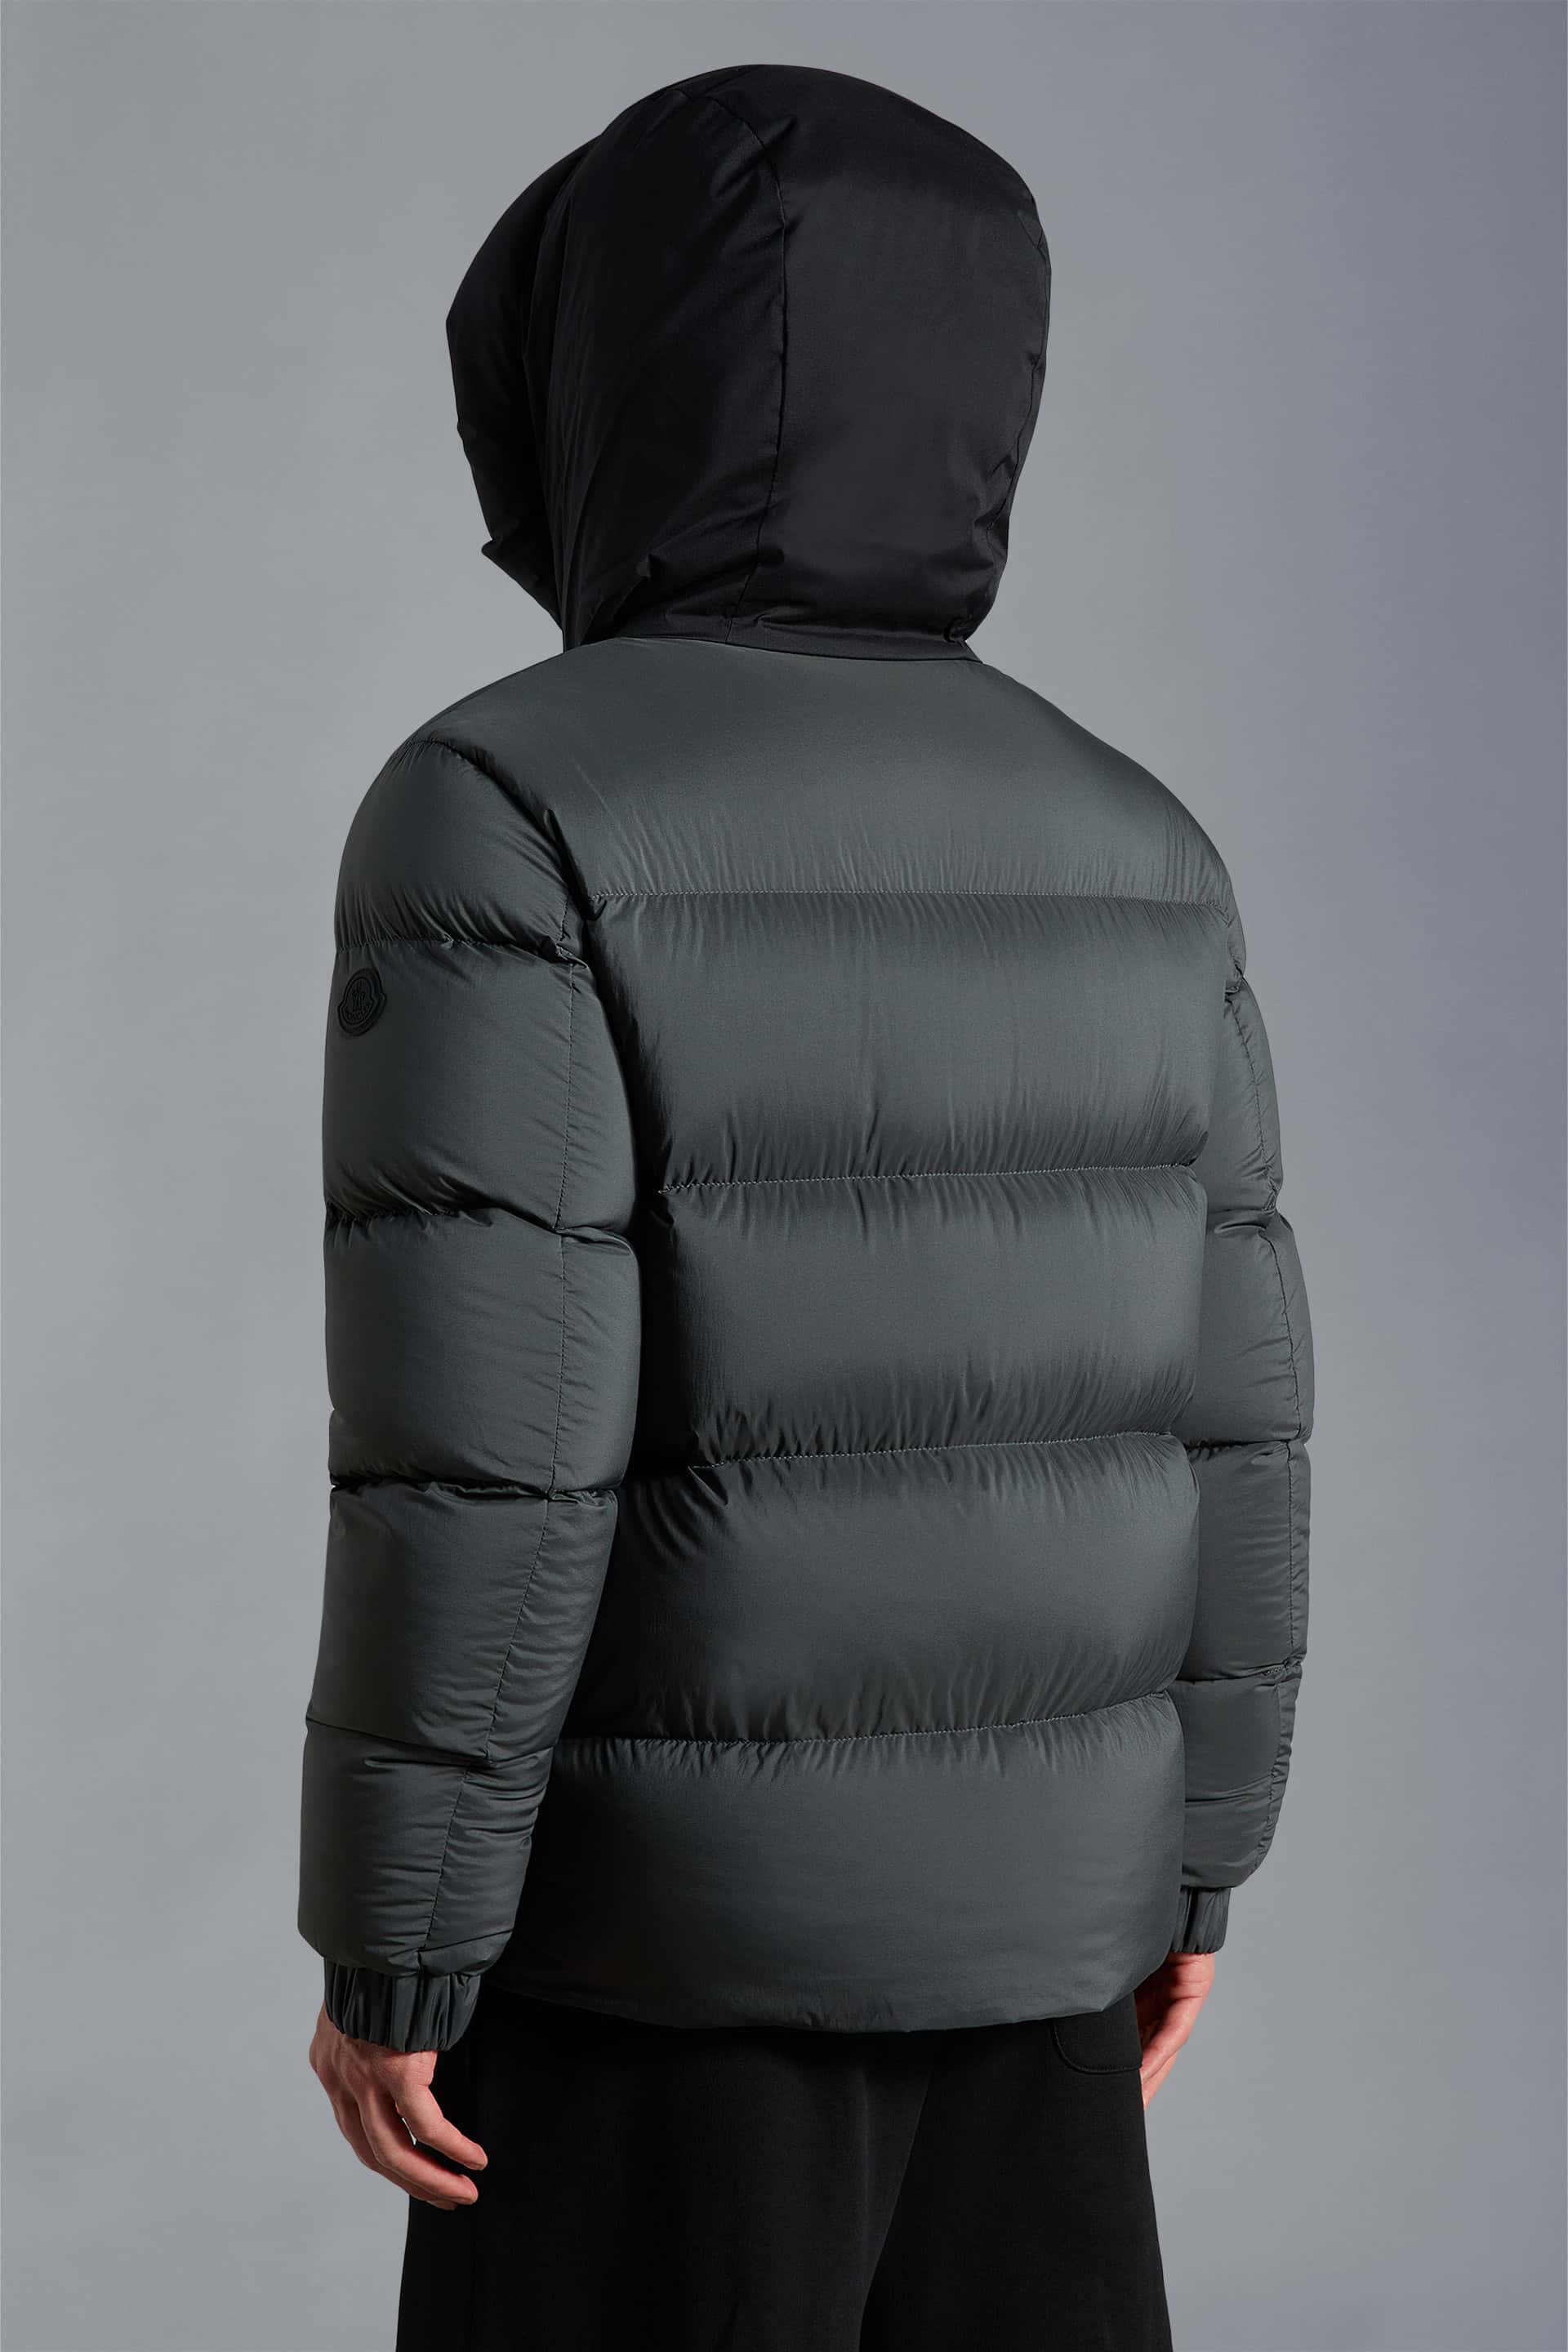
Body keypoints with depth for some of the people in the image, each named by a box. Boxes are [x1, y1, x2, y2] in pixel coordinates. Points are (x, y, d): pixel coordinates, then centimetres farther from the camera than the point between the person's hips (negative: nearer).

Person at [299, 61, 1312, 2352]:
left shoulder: (511, 816, -17)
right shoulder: (1119, 851, 1)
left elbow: (480, 1464, -20)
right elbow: (1213, 1414, 3)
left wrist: (384, 1952, -10)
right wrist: (1190, 1862, 13)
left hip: (675, 1905, -5)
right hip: (1014, 1889, 6)